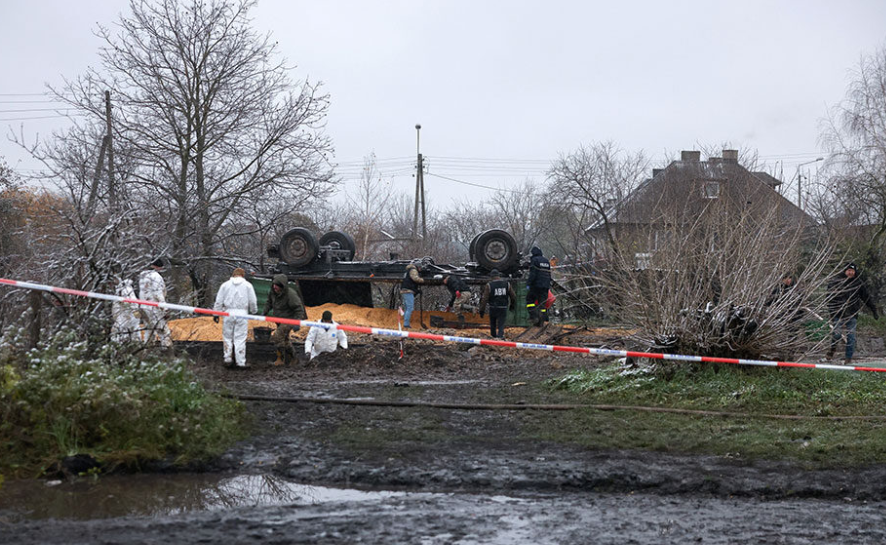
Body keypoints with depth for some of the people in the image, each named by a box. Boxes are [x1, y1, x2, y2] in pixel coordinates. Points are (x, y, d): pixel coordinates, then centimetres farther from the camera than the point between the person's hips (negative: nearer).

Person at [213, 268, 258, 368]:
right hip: (242, 314, -1)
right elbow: (253, 302, 6)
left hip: (228, 313, 1)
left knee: (227, 337, 12)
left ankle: (227, 359, 11)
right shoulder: (247, 285, 6)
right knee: (240, 339, 0)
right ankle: (241, 362, 1)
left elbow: (219, 301, 7)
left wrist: (216, 314, 12)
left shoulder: (225, 285, 9)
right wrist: (253, 311, 23)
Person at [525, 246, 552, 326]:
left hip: (536, 285, -6)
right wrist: (549, 285, 24)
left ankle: (534, 316, -8)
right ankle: (541, 320, 3)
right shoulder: (547, 261, 17)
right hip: (545, 286, 6)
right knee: (542, 302, 6)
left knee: (530, 299, 6)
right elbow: (549, 274, 20)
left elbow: (532, 274, -15)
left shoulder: (534, 260, -6)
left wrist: (528, 284, -13)